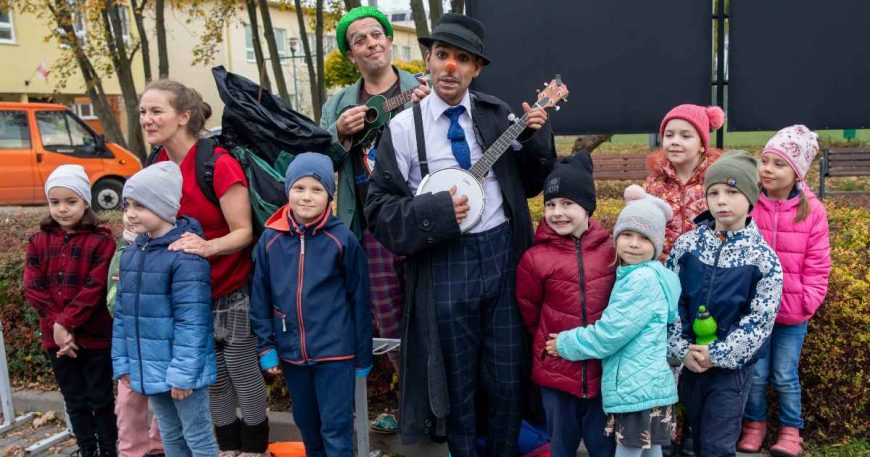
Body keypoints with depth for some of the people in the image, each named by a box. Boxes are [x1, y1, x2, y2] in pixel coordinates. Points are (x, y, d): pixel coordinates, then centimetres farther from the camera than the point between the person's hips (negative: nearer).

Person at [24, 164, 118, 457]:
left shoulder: (101, 241, -10)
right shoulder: (38, 241, 4)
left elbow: (95, 289, -16)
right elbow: (34, 288, -2)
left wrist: (67, 322, -20)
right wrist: (56, 325, -13)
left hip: (95, 336, -4)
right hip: (56, 337, 4)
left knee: (100, 398, 8)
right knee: (75, 401, 15)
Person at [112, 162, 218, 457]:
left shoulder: (186, 255, -19)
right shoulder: (131, 253, 7)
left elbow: (191, 321, -21)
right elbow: (122, 314, 12)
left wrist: (182, 372, -21)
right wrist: (122, 362, 10)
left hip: (181, 369, -7)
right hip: (150, 369, 8)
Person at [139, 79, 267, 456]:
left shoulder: (219, 164, -20)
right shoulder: (159, 165, 1)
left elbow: (244, 231, -20)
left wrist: (208, 247, -37)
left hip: (233, 291, -6)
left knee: (242, 370, 5)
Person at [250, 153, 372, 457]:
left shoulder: (342, 240, -10)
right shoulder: (270, 240, -1)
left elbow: (359, 300, -5)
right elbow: (260, 298, 7)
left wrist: (363, 355, -1)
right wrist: (266, 346, 3)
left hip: (335, 352, -4)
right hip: (291, 353, 4)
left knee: (336, 429, 1)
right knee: (306, 424, 21)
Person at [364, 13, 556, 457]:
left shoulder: (496, 115, 4)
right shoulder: (403, 127, -5)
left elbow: (527, 185, 9)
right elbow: (379, 208, -5)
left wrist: (535, 138, -7)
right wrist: (437, 212, -19)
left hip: (504, 255, 2)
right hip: (443, 262, -2)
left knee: (506, 381, 13)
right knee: (458, 385, 13)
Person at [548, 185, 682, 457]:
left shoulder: (643, 280, -17)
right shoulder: (632, 275, 13)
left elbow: (609, 333, -18)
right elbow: (614, 324, 20)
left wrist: (565, 344, -6)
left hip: (637, 387, -9)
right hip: (645, 385, 9)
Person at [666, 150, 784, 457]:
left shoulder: (763, 257, -10)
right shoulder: (687, 244, -3)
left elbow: (760, 320, -11)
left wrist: (718, 354, -15)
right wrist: (681, 348, -10)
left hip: (733, 365, -3)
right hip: (690, 359, 3)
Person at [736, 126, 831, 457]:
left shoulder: (812, 210, -5)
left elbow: (817, 265, -1)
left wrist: (807, 301, -8)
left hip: (792, 312, 0)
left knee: (785, 376, 10)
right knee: (755, 374, 10)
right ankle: (754, 425, 30)